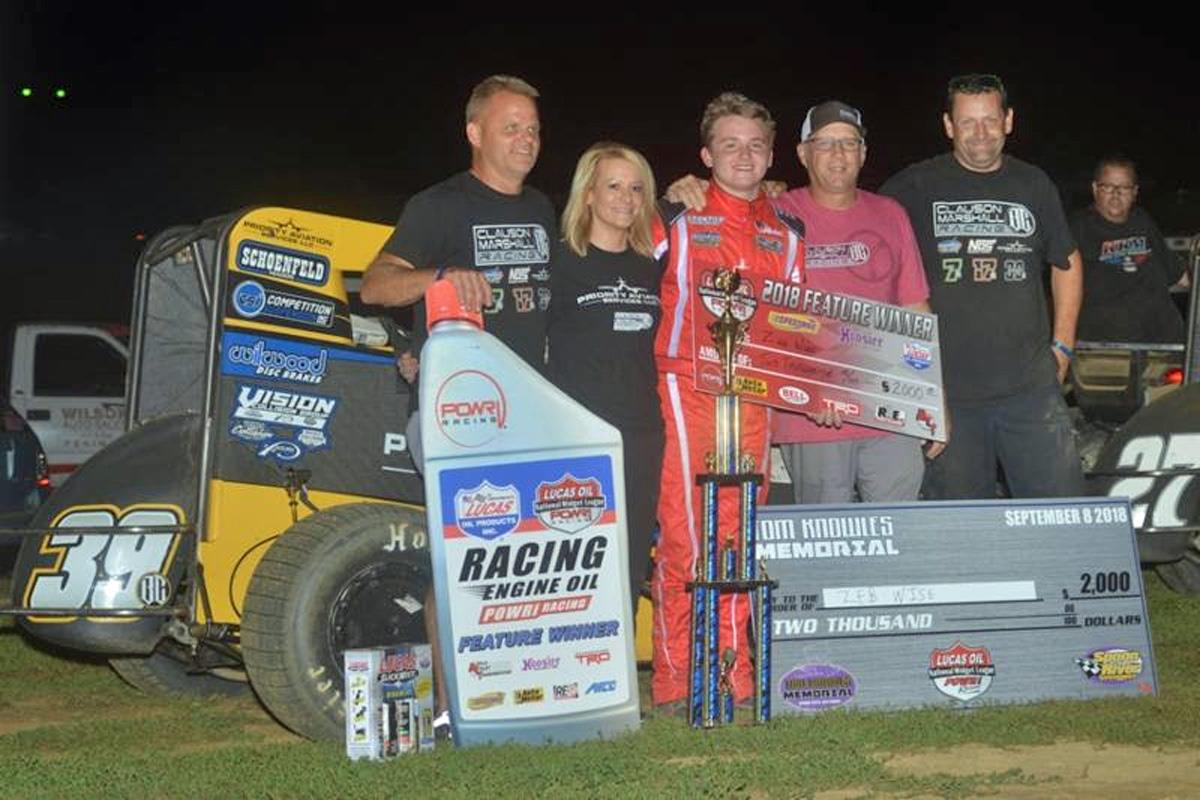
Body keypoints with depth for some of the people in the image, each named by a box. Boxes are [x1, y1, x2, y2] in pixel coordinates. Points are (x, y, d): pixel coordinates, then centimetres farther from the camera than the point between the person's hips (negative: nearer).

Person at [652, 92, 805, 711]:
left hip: (753, 397, 4)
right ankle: (673, 677, -1)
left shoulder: (786, 235, 16)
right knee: (683, 535, -8)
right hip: (687, 389, -4)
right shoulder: (677, 222, 3)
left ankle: (734, 673, 15)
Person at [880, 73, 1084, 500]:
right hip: (944, 389, -2)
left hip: (1031, 385, 2)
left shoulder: (1034, 185, 12)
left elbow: (1067, 263, 24)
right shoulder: (913, 189, 1)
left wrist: (1062, 346, 14)